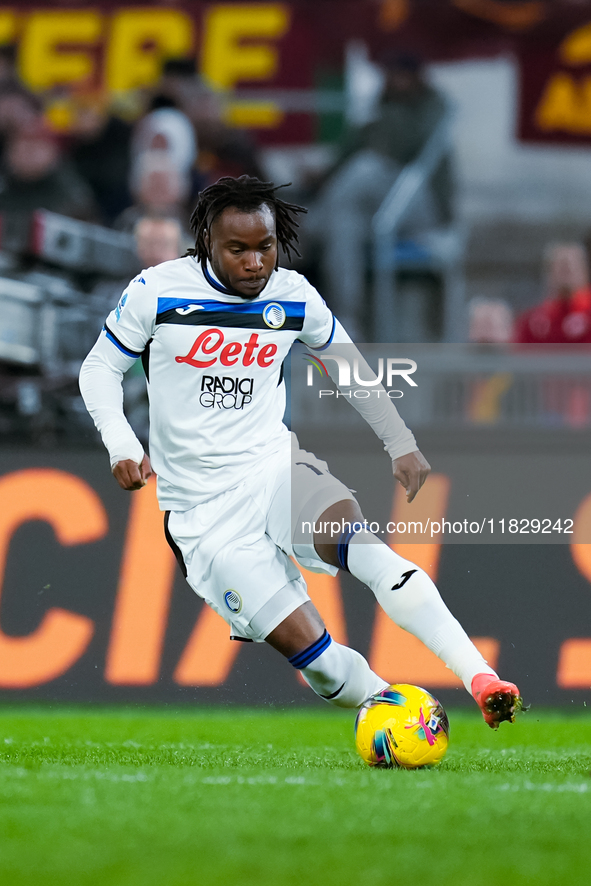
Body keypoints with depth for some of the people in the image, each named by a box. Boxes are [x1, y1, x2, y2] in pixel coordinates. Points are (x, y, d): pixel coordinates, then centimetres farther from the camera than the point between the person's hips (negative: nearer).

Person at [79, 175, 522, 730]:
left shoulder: (293, 297, 3)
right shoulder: (156, 291, -7)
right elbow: (100, 368, 4)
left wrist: (402, 444, 15)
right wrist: (122, 446, -12)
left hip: (274, 468, 2)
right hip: (203, 513, -2)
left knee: (355, 536, -32)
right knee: (311, 652, -19)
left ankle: (480, 678, -39)